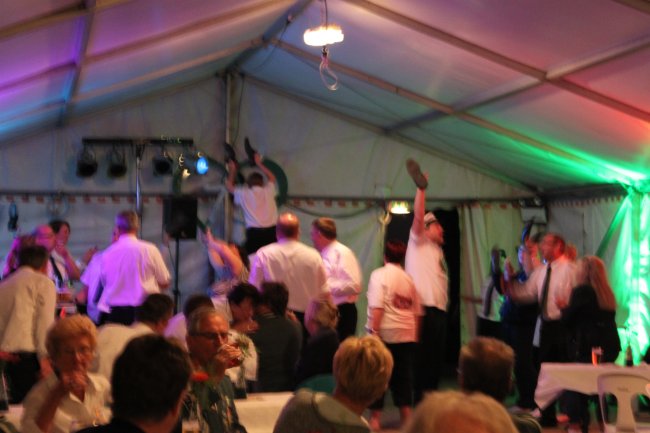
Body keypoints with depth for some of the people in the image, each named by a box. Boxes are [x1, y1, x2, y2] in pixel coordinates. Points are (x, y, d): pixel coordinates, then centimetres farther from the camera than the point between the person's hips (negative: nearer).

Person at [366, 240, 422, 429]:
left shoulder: (379, 274, -4)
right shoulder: (408, 279, 12)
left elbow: (377, 307, -15)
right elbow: (417, 312, 12)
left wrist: (374, 332, -15)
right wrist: (414, 336, 18)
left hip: (386, 333, -4)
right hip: (407, 335, 5)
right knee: (403, 377, 10)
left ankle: (375, 418, 8)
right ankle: (407, 418, 12)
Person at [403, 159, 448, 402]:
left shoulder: (438, 252, 24)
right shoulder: (419, 243, 3)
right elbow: (418, 218, -13)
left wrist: (443, 305, 12)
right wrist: (421, 188, -21)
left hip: (438, 310, 8)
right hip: (424, 310, -8)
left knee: (436, 361, 11)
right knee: (423, 361, -6)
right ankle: (420, 406, -1)